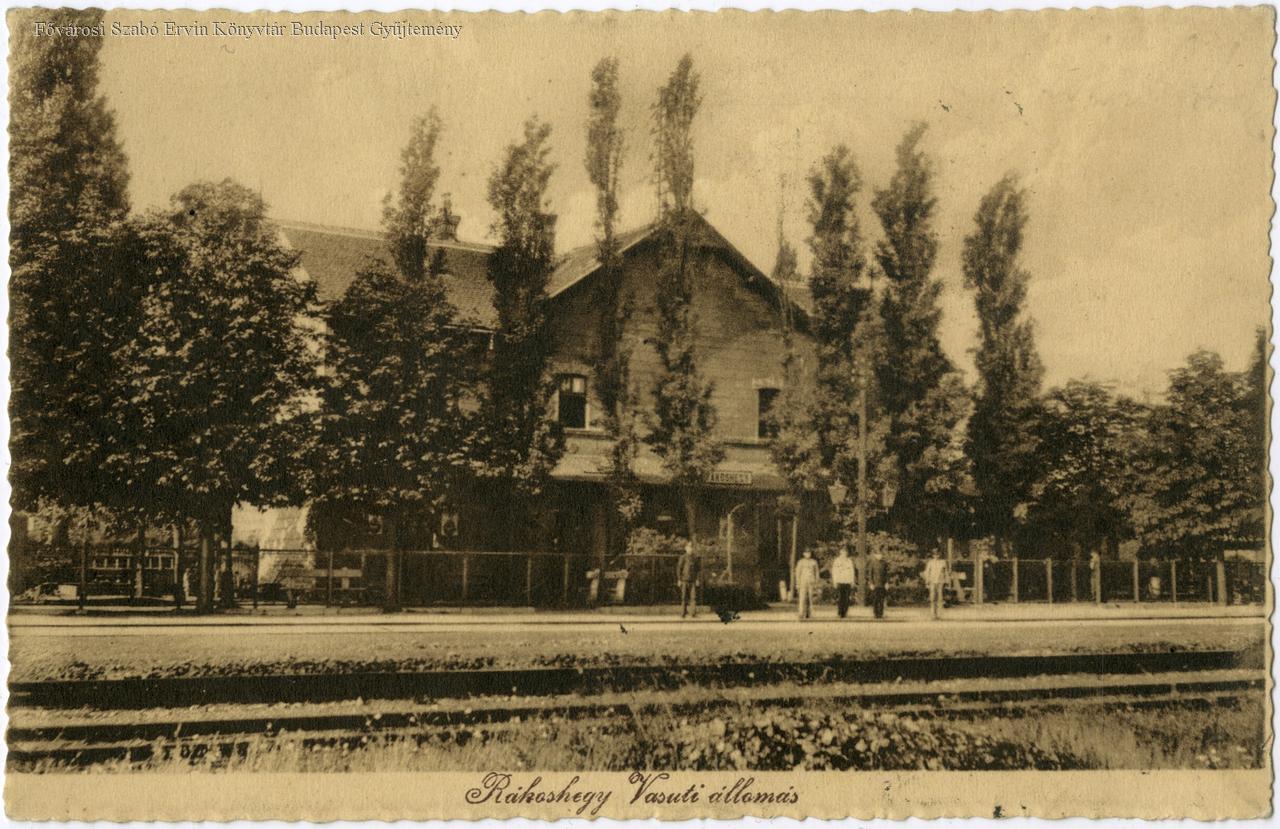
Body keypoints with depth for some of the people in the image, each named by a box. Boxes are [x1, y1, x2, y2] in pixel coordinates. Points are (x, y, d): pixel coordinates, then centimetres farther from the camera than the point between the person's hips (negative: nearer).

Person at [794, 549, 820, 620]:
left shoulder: (814, 562, 6)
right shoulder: (800, 562, 2)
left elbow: (816, 573, 10)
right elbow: (797, 573, 3)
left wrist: (816, 584, 6)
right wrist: (797, 584, -1)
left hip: (811, 583, 2)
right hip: (803, 582, -2)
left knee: (810, 598, 1)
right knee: (803, 598, -10)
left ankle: (808, 614, 8)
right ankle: (802, 614, -13)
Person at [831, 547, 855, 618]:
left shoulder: (849, 561, 14)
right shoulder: (836, 560, 5)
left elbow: (851, 571, 14)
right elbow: (834, 571, 3)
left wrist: (852, 582, 8)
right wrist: (835, 582, -5)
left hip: (847, 582, 2)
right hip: (839, 582, -2)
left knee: (846, 599, -2)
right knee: (840, 598, -8)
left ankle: (845, 612, 3)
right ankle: (840, 613, -3)